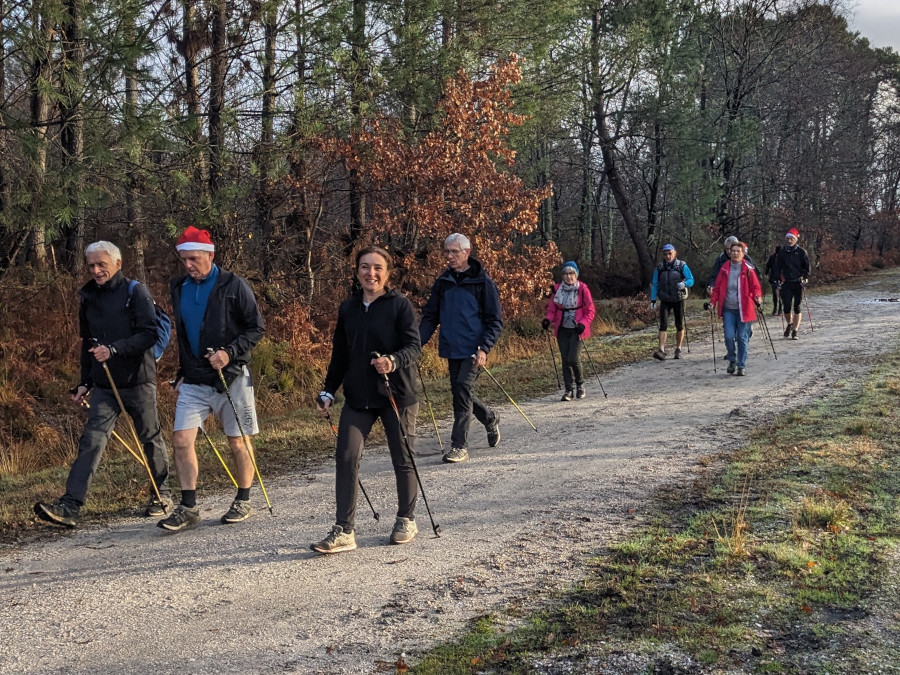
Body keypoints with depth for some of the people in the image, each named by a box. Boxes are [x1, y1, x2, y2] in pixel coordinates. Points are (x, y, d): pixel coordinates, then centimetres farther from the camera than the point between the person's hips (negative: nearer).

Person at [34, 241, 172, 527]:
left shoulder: (136, 292, -6)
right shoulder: (89, 298, 11)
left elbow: (149, 334, -15)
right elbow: (87, 343, 20)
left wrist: (113, 349, -25)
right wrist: (84, 383, 17)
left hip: (138, 381, -4)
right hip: (104, 385, 4)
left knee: (151, 439, 9)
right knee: (91, 441, -6)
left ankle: (162, 495, 27)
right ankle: (69, 506, -11)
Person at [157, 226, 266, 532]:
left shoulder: (233, 286, -6)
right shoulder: (179, 288, 11)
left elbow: (257, 328, -7)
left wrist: (230, 352, -19)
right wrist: (181, 374, 18)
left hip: (231, 377, -4)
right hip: (194, 381, 5)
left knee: (238, 442, 5)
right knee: (181, 440, -5)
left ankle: (243, 501, 21)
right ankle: (188, 507, 4)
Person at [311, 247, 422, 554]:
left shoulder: (400, 305, -5)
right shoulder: (348, 308, 10)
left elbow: (414, 346, -12)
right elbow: (340, 354, 16)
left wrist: (393, 361, -32)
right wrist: (328, 392, 12)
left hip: (396, 394, -4)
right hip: (357, 397, 4)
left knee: (402, 460, 8)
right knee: (345, 458, -5)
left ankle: (406, 520, 28)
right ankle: (343, 531, 0)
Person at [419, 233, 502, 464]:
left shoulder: (483, 283, -6)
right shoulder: (442, 282, 8)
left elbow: (495, 321, -6)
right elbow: (430, 316, 12)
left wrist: (484, 348, -19)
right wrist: (417, 342, -3)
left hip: (473, 350, -5)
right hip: (451, 349, 6)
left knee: (462, 389, -15)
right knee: (461, 392, 12)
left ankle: (459, 446, -9)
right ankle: (490, 420, 40)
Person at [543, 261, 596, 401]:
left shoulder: (583, 289, -5)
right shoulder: (557, 289, 4)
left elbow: (590, 311, -2)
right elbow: (552, 308, 12)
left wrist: (583, 324, -17)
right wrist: (548, 319, -8)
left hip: (576, 330, -3)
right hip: (562, 329, 3)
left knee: (574, 359, -12)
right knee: (565, 360, 2)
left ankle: (580, 384, 14)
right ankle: (569, 389, 13)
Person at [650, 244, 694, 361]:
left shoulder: (682, 266, -2)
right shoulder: (659, 268, 3)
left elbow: (691, 280, -3)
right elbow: (655, 284, 8)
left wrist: (684, 283, -25)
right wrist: (653, 300, 1)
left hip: (678, 300, 0)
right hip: (665, 301, 1)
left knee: (679, 325, 7)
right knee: (663, 325, -11)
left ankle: (678, 349, 21)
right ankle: (661, 350, -19)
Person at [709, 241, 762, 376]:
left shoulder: (748, 269, -2)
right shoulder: (725, 268, 5)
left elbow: (755, 286, -1)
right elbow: (717, 287, 11)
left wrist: (758, 298, -20)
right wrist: (712, 301, 0)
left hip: (744, 309, -2)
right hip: (728, 309, 2)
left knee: (742, 338, 2)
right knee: (729, 336, -7)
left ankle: (742, 366, 13)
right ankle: (732, 361, 18)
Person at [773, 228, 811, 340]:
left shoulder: (801, 252, 1)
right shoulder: (782, 252, 7)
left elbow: (807, 266, 6)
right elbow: (777, 267, 13)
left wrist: (805, 278, -6)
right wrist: (778, 279, 5)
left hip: (798, 283, -1)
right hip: (786, 283, 1)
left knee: (797, 308, -2)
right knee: (786, 307, -3)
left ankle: (794, 331, 2)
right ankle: (789, 324, 26)